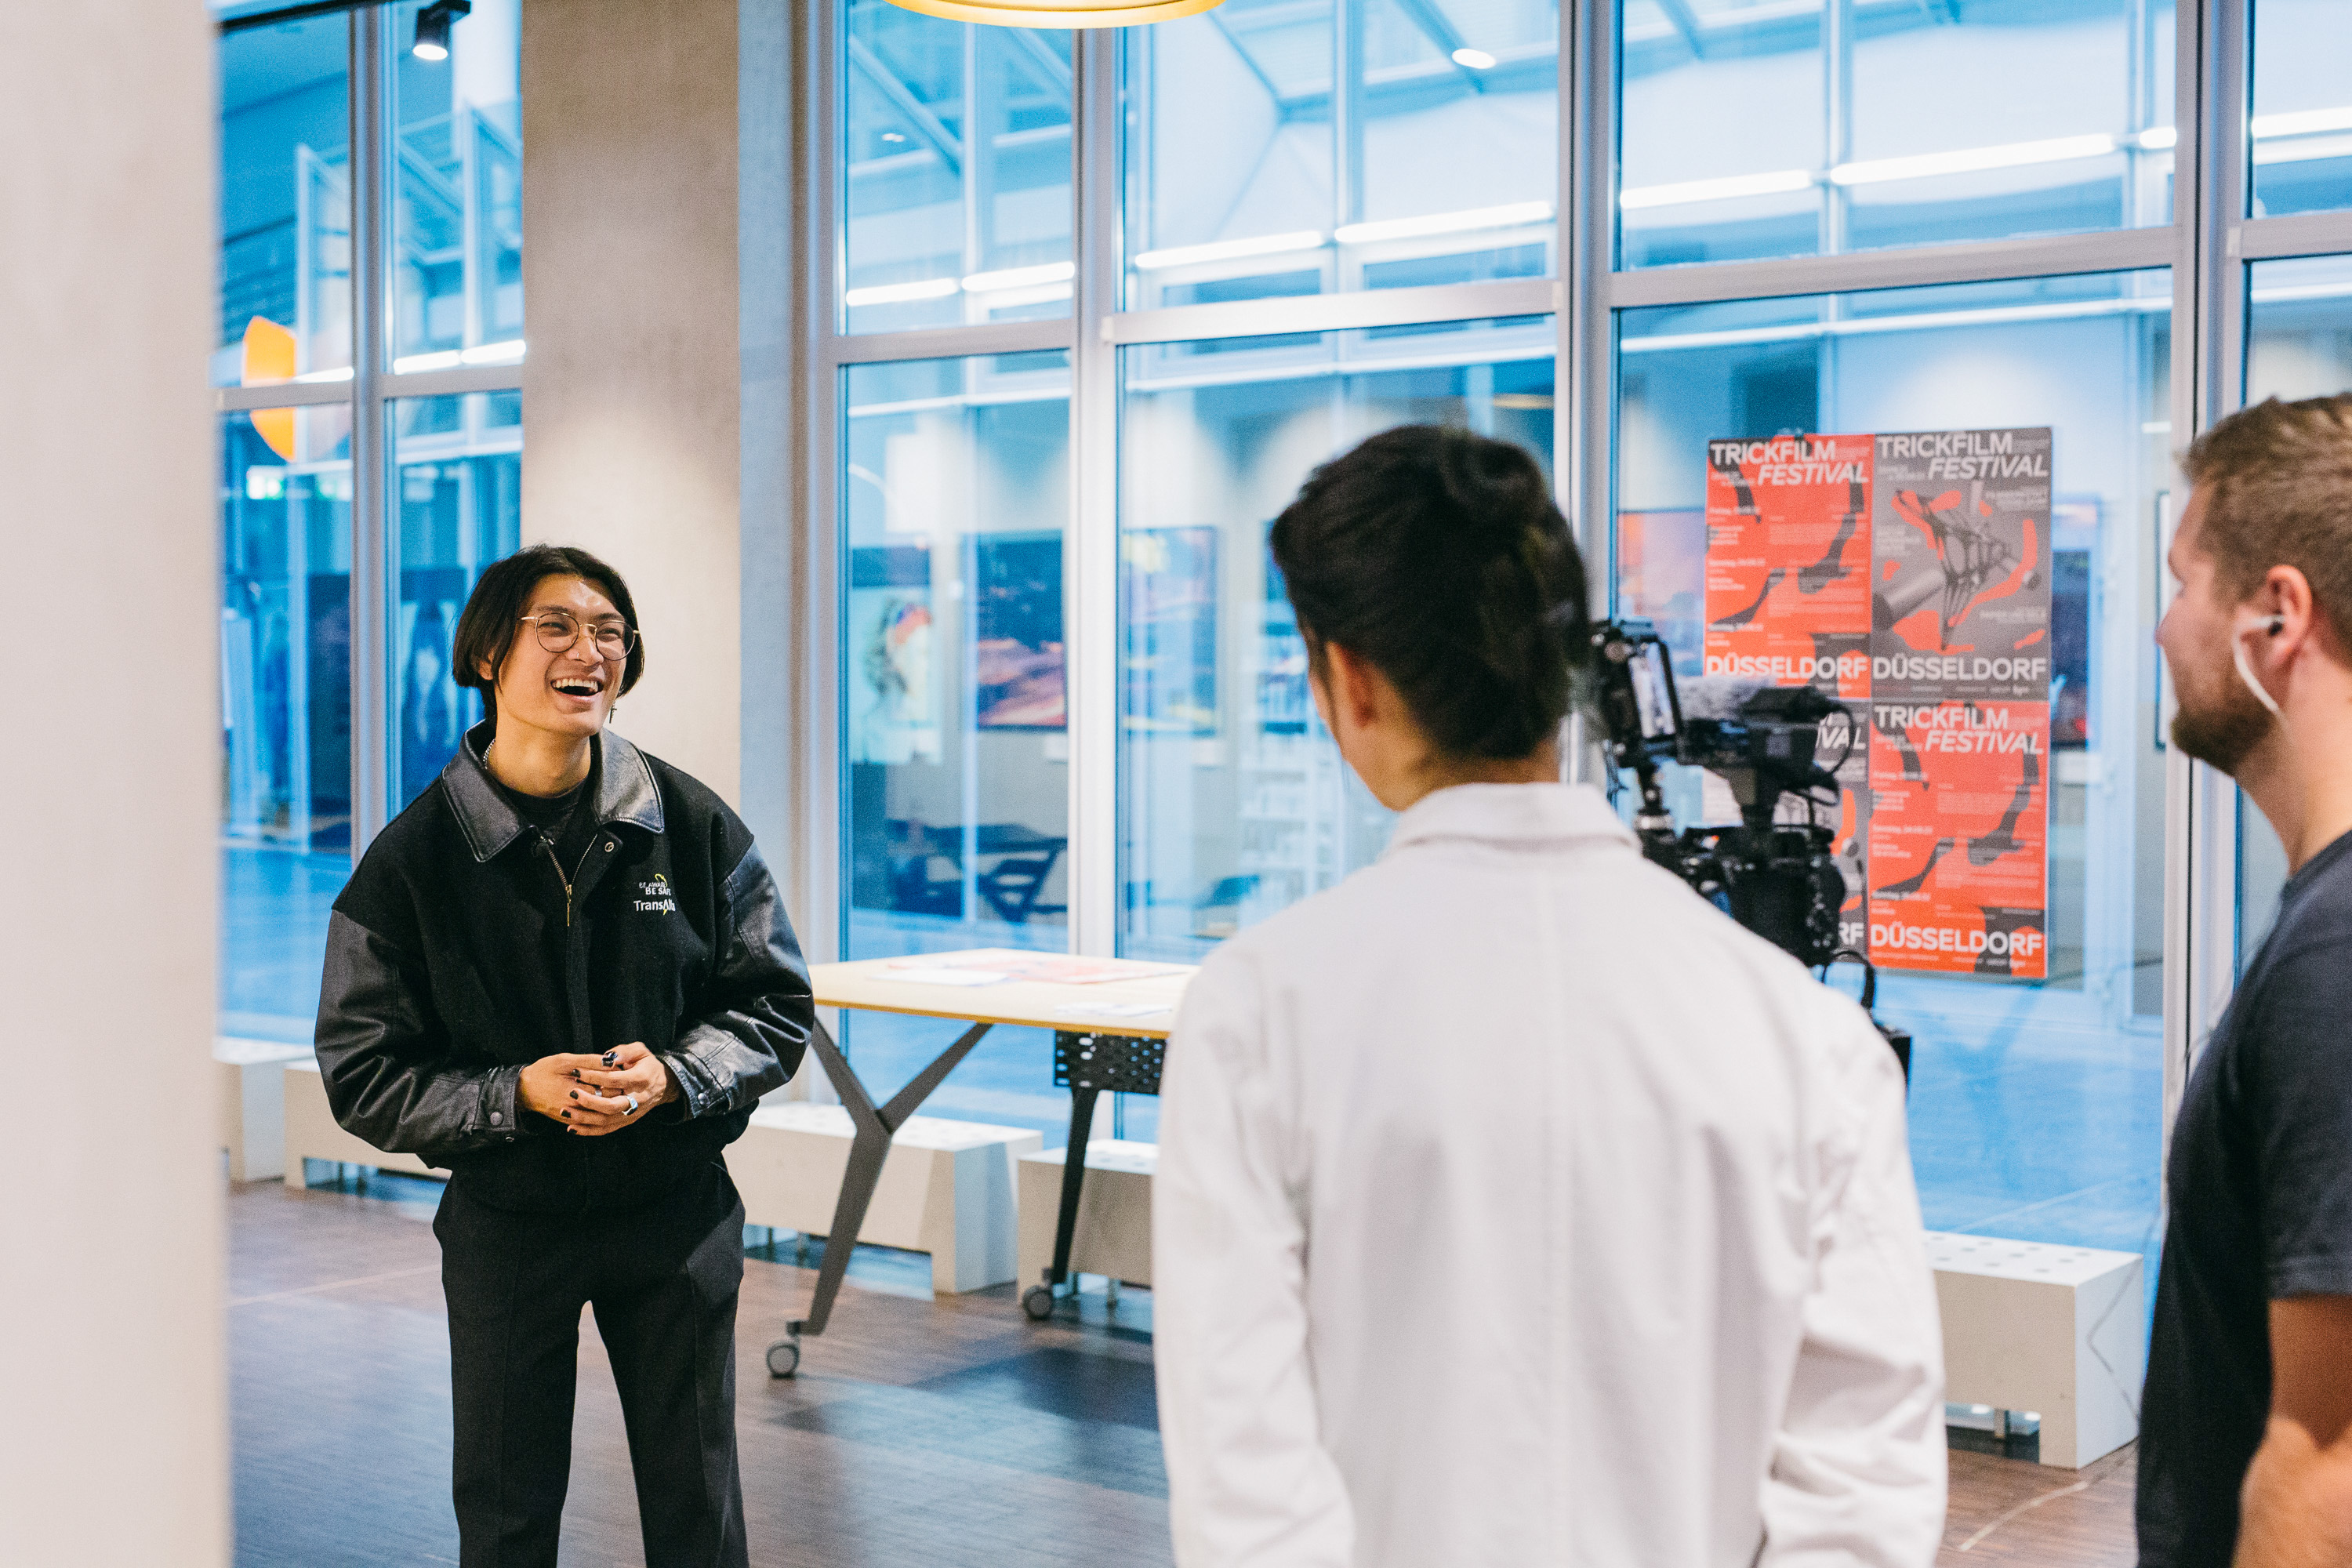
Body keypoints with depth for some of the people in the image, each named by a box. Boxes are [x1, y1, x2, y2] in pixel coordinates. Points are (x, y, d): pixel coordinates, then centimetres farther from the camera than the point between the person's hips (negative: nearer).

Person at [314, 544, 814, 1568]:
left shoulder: (693, 825, -4)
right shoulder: (413, 859, -8)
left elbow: (778, 1005, 2)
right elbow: (362, 1076, -6)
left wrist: (674, 1074, -17)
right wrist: (516, 1095, -21)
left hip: (676, 1212, 1)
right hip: (503, 1223, -1)